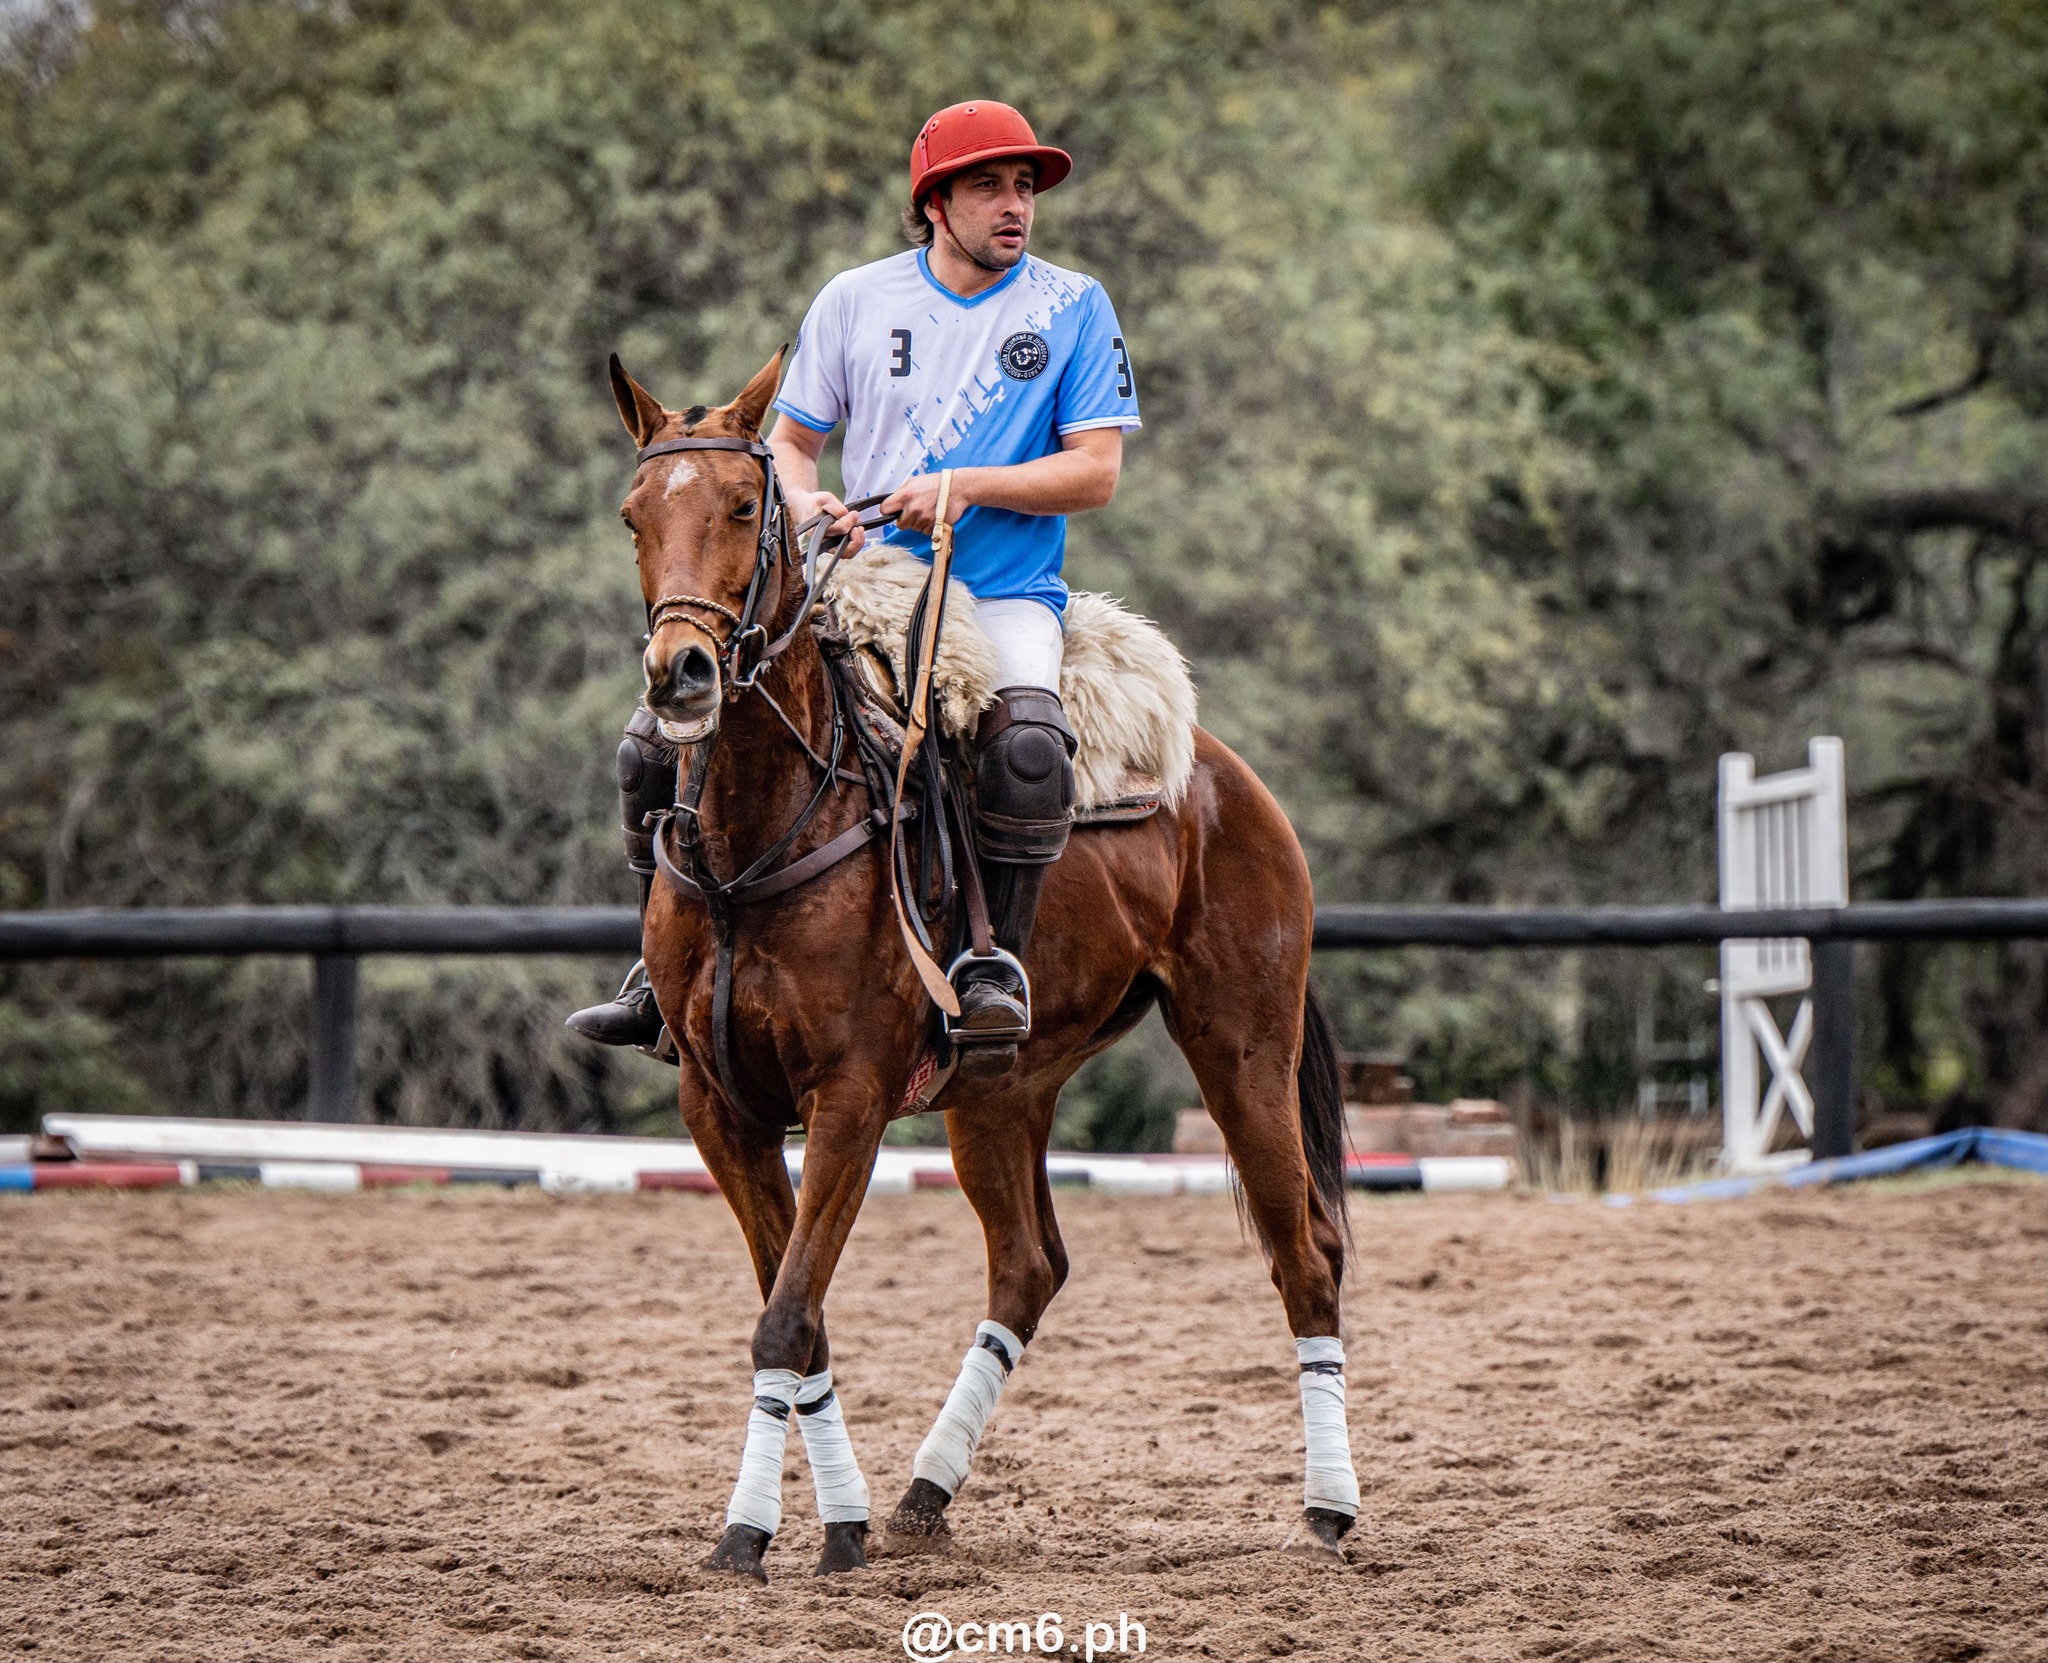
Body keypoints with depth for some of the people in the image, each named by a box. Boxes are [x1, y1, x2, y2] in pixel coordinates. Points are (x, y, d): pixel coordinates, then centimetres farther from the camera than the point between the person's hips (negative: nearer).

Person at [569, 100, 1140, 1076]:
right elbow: (789, 441, 15)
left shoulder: (1072, 309, 3)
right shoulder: (854, 300, 9)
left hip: (1003, 597, -3)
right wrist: (805, 501, -8)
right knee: (661, 739, -9)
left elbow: (1096, 472, -3)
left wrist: (966, 486, -16)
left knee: (1028, 747, -38)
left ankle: (993, 967, -23)